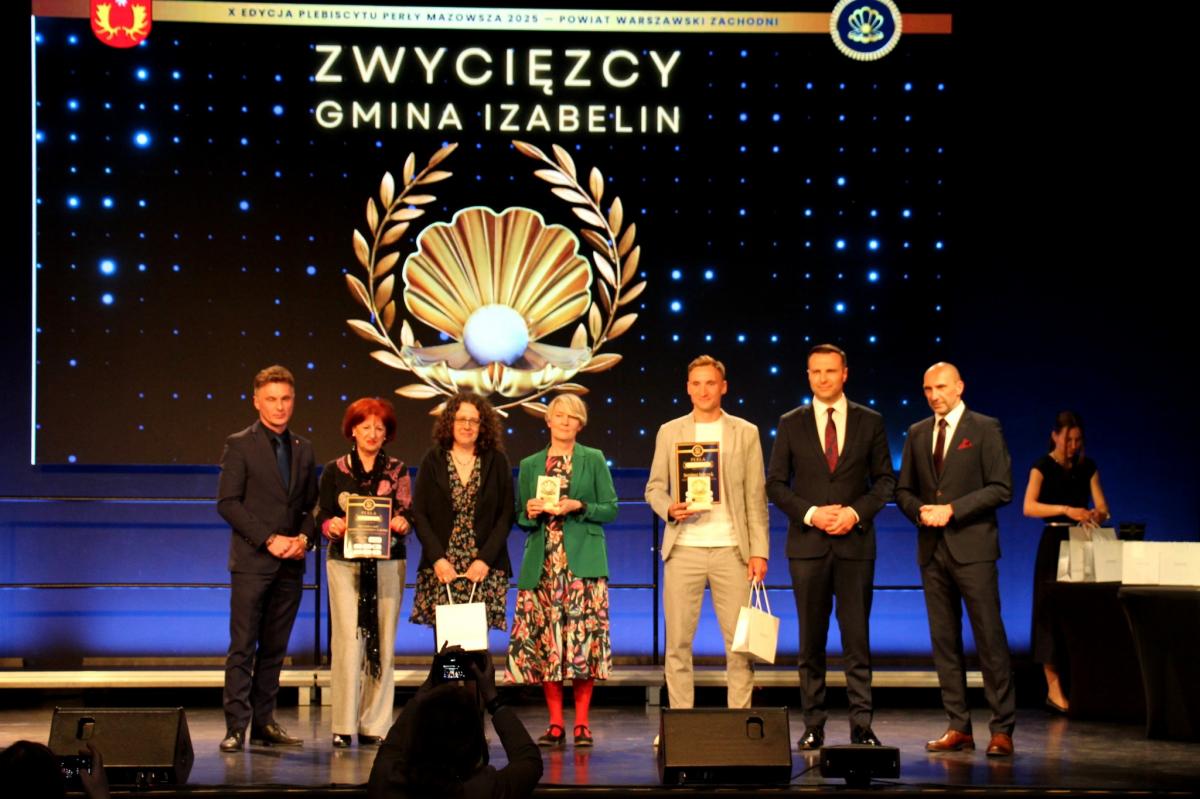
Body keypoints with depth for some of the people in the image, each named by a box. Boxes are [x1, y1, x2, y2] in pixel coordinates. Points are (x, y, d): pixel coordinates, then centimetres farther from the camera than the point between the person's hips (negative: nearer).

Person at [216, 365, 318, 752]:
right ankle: (236, 727, -5)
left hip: (291, 562, 5)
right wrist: (269, 540, -14)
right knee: (243, 647, -6)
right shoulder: (239, 445, -1)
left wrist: (304, 538, -4)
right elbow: (227, 503, -8)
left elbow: (312, 504, 16)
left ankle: (264, 723, 13)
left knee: (275, 648, 8)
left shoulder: (303, 448, 14)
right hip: (251, 560, -5)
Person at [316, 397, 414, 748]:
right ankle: (344, 725, -4)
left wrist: (401, 522, -19)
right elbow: (323, 516, 7)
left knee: (382, 642, -1)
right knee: (348, 639, -9)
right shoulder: (334, 470, 9)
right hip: (344, 563, -1)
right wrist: (333, 526, -15)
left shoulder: (397, 470, 10)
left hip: (387, 564, 1)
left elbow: (409, 513, 3)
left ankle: (374, 724, 5)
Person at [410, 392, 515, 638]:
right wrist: (437, 558, -10)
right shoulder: (433, 461, 7)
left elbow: (506, 516, 2)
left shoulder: (497, 462, 7)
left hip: (484, 570, 0)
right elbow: (419, 514, 2)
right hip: (440, 569, 0)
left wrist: (485, 559, -9)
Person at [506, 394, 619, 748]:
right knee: (544, 640, -2)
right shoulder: (530, 465, 14)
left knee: (583, 637, -8)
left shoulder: (594, 460, 7)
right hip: (542, 562, 2)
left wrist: (578, 507, -11)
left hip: (582, 561, -2)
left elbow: (610, 509, 4)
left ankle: (582, 724, -1)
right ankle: (555, 723, 5)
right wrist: (530, 512, -4)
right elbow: (521, 517, 17)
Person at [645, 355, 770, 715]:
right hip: (683, 549, 1)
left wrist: (759, 550, -1)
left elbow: (756, 496, 6)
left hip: (731, 549, -1)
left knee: (740, 640, -2)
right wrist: (669, 508, -11)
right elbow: (654, 488, 12)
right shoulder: (669, 432, 10)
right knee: (678, 641, 0)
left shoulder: (745, 433, 8)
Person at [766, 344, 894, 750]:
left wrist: (856, 512, -9)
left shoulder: (869, 422, 6)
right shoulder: (791, 424, 6)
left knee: (857, 637, -1)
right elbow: (775, 484, 5)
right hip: (807, 543, 0)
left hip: (855, 542, 0)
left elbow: (885, 480, 7)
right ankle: (813, 725, 9)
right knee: (811, 640, 4)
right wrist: (810, 514, -10)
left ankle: (862, 725, 2)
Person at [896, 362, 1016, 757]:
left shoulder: (984, 429, 0)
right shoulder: (917, 434, 15)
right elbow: (903, 490, 17)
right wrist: (921, 512, -4)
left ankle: (1002, 730, -3)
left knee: (990, 638, -6)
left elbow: (1001, 488, -7)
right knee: (944, 640, 5)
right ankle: (959, 727, 10)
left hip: (972, 547, -5)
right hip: (932, 548, 5)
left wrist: (952, 510, -14)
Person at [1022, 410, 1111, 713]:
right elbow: (1029, 507, -19)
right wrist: (1066, 510, -31)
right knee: (1052, 611, -5)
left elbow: (1102, 508, 4)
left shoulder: (1088, 467, 9)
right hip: (1054, 543, -4)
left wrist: (1096, 515, -19)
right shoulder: (1043, 466, -5)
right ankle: (1054, 688, -5)